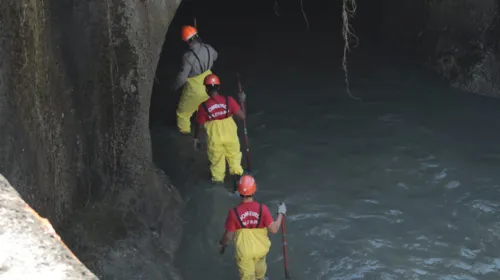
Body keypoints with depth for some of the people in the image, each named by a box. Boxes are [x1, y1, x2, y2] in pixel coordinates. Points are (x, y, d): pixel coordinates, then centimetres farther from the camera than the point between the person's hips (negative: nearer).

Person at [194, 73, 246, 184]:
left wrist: (196, 139, 10)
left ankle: (218, 179, 42)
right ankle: (237, 172, 32)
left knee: (216, 159, 24)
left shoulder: (203, 106, -18)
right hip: (231, 136, 0)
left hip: (214, 139, 0)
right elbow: (242, 116, -15)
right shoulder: (229, 100, -18)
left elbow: (199, 125, -7)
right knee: (234, 155, 29)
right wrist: (242, 101, -1)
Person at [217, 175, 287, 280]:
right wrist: (281, 213, -3)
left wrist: (221, 244, 7)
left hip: (244, 251, -2)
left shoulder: (234, 213, -25)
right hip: (260, 248, 2)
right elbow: (274, 230, -17)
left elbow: (229, 236, -14)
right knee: (260, 269, 34)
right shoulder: (262, 209, -23)